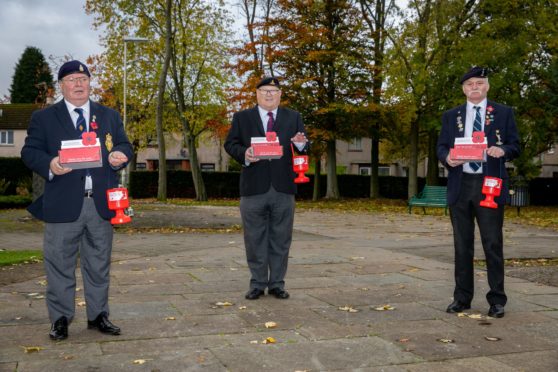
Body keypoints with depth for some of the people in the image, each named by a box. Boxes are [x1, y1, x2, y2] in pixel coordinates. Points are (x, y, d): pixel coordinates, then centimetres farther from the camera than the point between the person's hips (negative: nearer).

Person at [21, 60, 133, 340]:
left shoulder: (109, 116, 15)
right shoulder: (44, 118, 6)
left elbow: (124, 145, 15)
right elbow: (29, 151, 1)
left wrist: (121, 155, -9)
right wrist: (49, 164, -20)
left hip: (100, 203, 3)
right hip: (62, 205, -2)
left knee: (99, 264, 10)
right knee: (60, 264, 3)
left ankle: (98, 315, 22)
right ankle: (60, 319, 15)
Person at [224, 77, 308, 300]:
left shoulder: (293, 118, 11)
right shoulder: (242, 118, 8)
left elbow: (304, 147, 8)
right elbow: (230, 144, 4)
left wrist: (301, 144, -16)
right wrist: (244, 154, -16)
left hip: (283, 188, 1)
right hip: (254, 188, -1)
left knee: (280, 239, 6)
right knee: (255, 239, 5)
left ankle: (277, 284, 16)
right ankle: (257, 284, 15)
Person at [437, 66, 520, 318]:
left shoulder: (504, 113, 8)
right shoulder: (451, 116, 13)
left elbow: (515, 146, 6)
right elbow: (441, 147, 10)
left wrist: (503, 150, -16)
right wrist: (447, 157, -12)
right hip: (460, 186, 2)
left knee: (493, 244, -1)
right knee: (462, 244, 8)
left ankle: (497, 300, 8)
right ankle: (462, 298, 17)